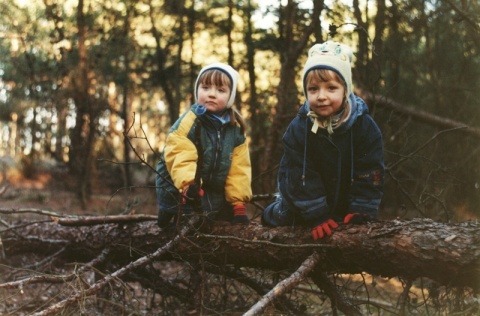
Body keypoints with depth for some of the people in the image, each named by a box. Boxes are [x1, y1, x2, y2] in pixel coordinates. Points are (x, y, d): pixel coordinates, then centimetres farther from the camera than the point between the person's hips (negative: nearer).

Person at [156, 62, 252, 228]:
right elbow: (181, 160, -30)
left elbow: (239, 169, 0)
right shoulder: (187, 122, -18)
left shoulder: (235, 129, -1)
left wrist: (238, 202, -4)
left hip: (215, 198, 5)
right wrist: (189, 185, -48)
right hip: (181, 195, -5)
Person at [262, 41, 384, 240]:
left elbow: (369, 175, -16)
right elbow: (301, 177, -21)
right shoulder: (298, 128, -20)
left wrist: (362, 213, -23)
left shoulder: (365, 127, -20)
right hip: (305, 206, 0)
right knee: (276, 219, 6)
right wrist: (317, 216, -25)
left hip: (347, 206, 0)